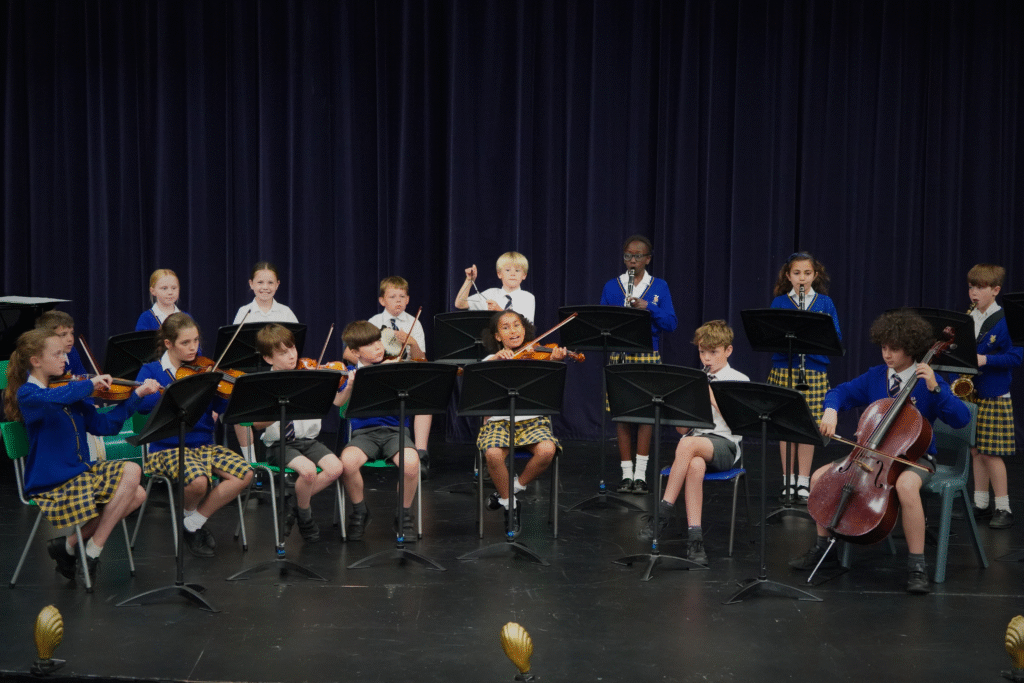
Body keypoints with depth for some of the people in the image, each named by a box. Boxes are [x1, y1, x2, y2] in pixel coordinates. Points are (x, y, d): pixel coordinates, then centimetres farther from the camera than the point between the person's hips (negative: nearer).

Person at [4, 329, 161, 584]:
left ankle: (68, 543, 5)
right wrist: (90, 384, -27)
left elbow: (103, 425, 10)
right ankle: (92, 552, -3)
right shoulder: (27, 395, -12)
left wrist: (137, 395, 5)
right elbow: (54, 400, -38)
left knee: (136, 494, -8)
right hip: (52, 485, -8)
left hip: (79, 472, 8)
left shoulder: (69, 393, 12)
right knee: (130, 471, -19)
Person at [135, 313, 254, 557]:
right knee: (198, 481, -34)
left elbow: (223, 406, -2)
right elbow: (141, 403, -20)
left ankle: (195, 523, -1)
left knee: (244, 473, -20)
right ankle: (188, 513, 6)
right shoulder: (152, 371, 0)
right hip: (168, 448, -4)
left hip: (204, 444, 4)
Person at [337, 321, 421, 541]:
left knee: (411, 462, -32)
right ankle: (360, 512, -2)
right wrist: (349, 386, -21)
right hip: (364, 432, 0)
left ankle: (405, 515, -5)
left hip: (395, 429, 0)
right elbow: (341, 406, -4)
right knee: (347, 461, -32)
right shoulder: (352, 374, 9)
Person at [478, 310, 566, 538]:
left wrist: (554, 364, -29)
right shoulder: (492, 361, 11)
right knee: (493, 454, -31)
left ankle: (513, 489, -3)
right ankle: (509, 504, -4)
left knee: (546, 450, -31)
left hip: (533, 419, 0)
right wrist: (495, 359, -23)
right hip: (499, 420, 0)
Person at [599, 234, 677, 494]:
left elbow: (671, 323, -2)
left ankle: (641, 474, 8)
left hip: (648, 358, -1)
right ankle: (627, 473, 10)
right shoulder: (612, 286, 7)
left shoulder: (659, 286, 5)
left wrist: (648, 307, -16)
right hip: (620, 357, 1)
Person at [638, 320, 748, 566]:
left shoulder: (739, 381, 6)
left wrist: (713, 398, -13)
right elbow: (682, 428, 10)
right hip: (694, 443, 2)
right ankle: (694, 536, -35)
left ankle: (665, 509, -27)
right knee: (695, 466, -36)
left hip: (725, 446, -2)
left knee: (688, 444, -36)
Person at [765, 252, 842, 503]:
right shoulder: (779, 302, 5)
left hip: (814, 370, 0)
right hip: (784, 368, 0)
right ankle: (788, 480, 14)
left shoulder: (824, 303, 6)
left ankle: (804, 482, 11)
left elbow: (836, 337, 2)